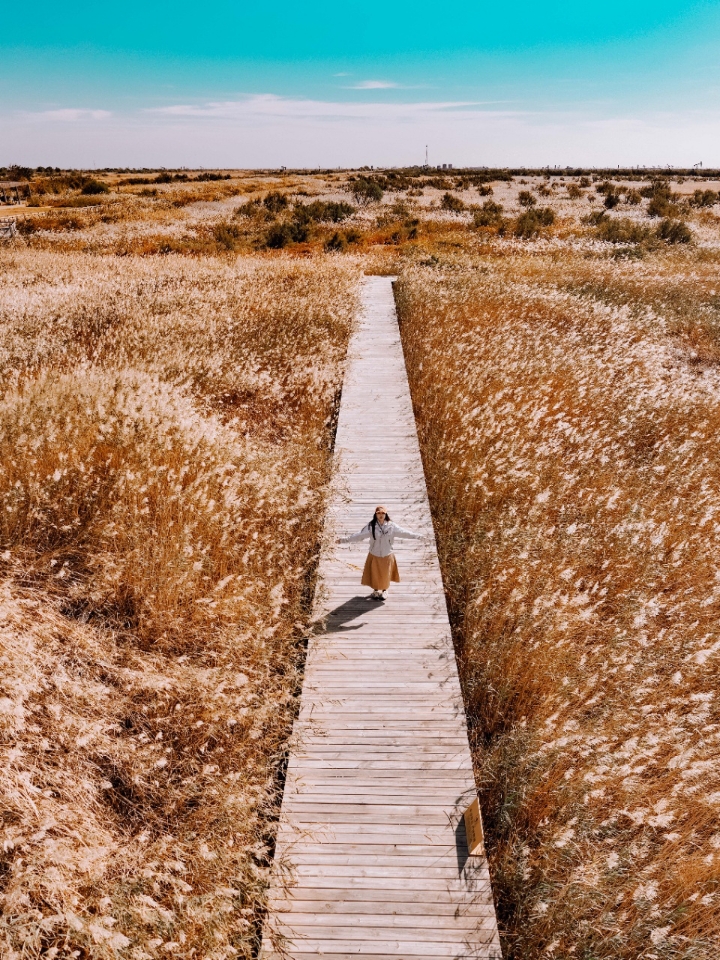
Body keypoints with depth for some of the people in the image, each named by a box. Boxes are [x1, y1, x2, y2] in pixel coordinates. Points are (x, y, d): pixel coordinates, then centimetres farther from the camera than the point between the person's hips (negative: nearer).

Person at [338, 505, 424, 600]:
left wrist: (418, 536, -6)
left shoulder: (391, 526, -12)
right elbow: (359, 535, -16)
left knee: (385, 574, 16)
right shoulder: (371, 526, -15)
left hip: (387, 555, 1)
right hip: (374, 555, -1)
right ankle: (375, 591, 38)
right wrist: (345, 539, -23)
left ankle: (384, 591, 41)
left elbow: (404, 532, -6)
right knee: (375, 574, 14)